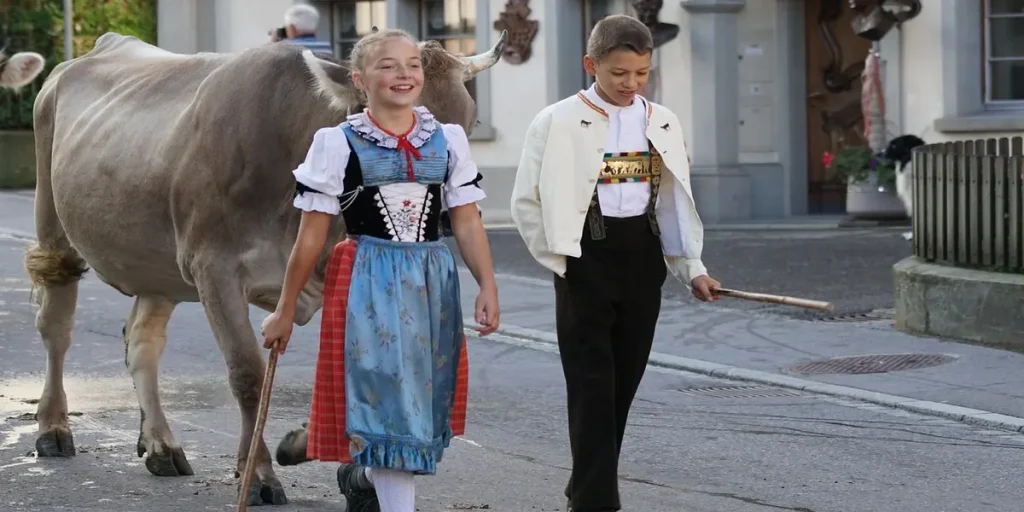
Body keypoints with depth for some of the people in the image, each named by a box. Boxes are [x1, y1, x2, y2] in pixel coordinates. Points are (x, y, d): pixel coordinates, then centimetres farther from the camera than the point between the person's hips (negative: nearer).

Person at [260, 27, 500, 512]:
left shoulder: (448, 140, 5)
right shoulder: (337, 144, -4)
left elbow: (467, 223, 5)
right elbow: (311, 235, -2)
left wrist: (488, 287, -6)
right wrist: (285, 310, 1)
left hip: (432, 284, 4)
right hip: (367, 285, -4)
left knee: (423, 400, 14)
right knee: (390, 404, -5)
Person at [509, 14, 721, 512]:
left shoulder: (663, 123, 8)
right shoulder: (558, 123, -5)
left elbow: (675, 201, 14)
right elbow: (527, 200, -1)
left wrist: (691, 267, 10)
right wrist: (560, 256, -3)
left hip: (643, 258, 4)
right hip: (587, 260, -4)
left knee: (624, 382, 9)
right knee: (593, 384, -6)